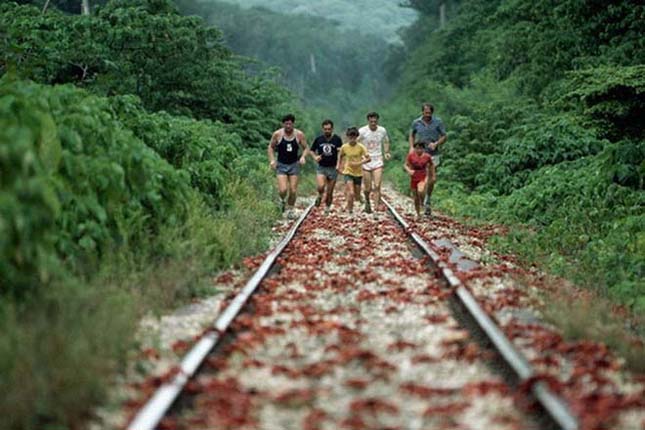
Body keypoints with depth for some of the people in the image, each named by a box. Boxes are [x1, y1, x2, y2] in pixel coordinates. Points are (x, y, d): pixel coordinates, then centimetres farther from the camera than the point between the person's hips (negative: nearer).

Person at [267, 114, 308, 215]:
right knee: (283, 190, -14)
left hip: (294, 165, 1)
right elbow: (271, 147, 5)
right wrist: (272, 160, -7)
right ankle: (282, 200, 20)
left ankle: (290, 211, 19)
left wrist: (303, 157, -15)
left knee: (293, 191, 1)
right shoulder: (277, 134, -8)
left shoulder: (299, 135, -6)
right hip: (281, 165, -1)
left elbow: (305, 148, 5)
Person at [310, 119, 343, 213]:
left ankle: (327, 208, 25)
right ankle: (320, 196, 11)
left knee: (329, 192, 4)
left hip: (333, 168, 0)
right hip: (321, 167, 0)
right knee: (320, 187, -23)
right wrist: (315, 157, -6)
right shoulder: (318, 139, 2)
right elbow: (311, 150, 14)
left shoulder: (337, 139, -2)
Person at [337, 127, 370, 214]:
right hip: (348, 172, -1)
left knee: (356, 194, 12)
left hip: (358, 173, 2)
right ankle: (349, 208, -1)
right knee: (351, 193, -19)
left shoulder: (361, 147, -10)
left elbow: (368, 158, -14)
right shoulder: (344, 147, -7)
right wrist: (339, 165, 6)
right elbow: (340, 155, 14)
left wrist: (358, 163, -25)